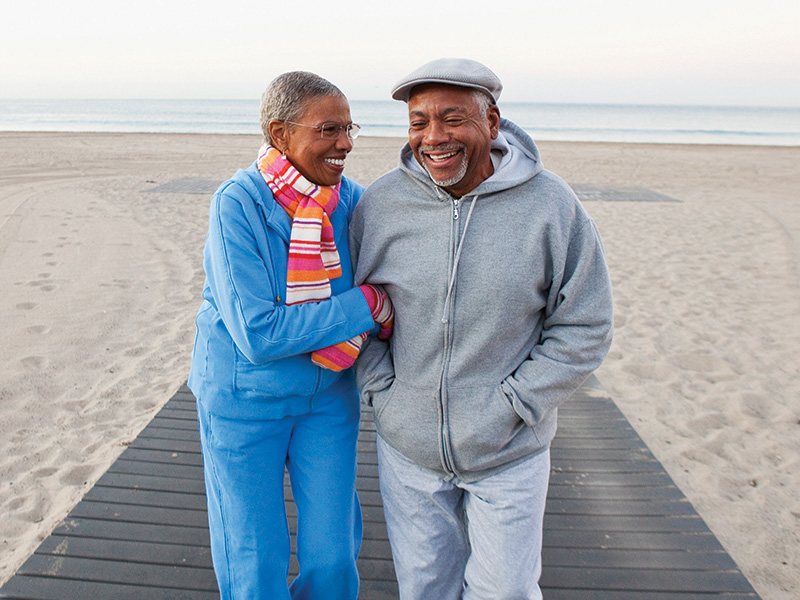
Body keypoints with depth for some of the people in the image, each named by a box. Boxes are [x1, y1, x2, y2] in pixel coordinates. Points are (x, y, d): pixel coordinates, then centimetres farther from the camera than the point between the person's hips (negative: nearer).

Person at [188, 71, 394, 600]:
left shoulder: (352, 199, -8)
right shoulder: (237, 205, -22)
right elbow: (258, 334, -27)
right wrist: (367, 304, -24)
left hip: (329, 394, 4)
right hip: (244, 397, -3)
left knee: (333, 555, 12)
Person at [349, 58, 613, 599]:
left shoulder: (551, 206, -14)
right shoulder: (380, 203, -8)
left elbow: (584, 331, -8)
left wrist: (508, 408, -13)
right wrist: (381, 389, -5)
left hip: (509, 455, -1)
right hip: (407, 448, 2)